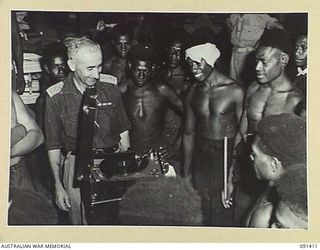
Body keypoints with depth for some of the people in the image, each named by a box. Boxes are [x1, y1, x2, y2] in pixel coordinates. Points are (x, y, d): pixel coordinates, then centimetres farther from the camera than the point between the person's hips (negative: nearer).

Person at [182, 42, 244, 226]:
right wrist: (186, 172, 13)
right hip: (201, 155, 4)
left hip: (227, 156, -4)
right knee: (202, 210, 9)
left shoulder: (234, 90, -10)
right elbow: (188, 133, 12)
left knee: (224, 212, -1)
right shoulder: (193, 93, 6)